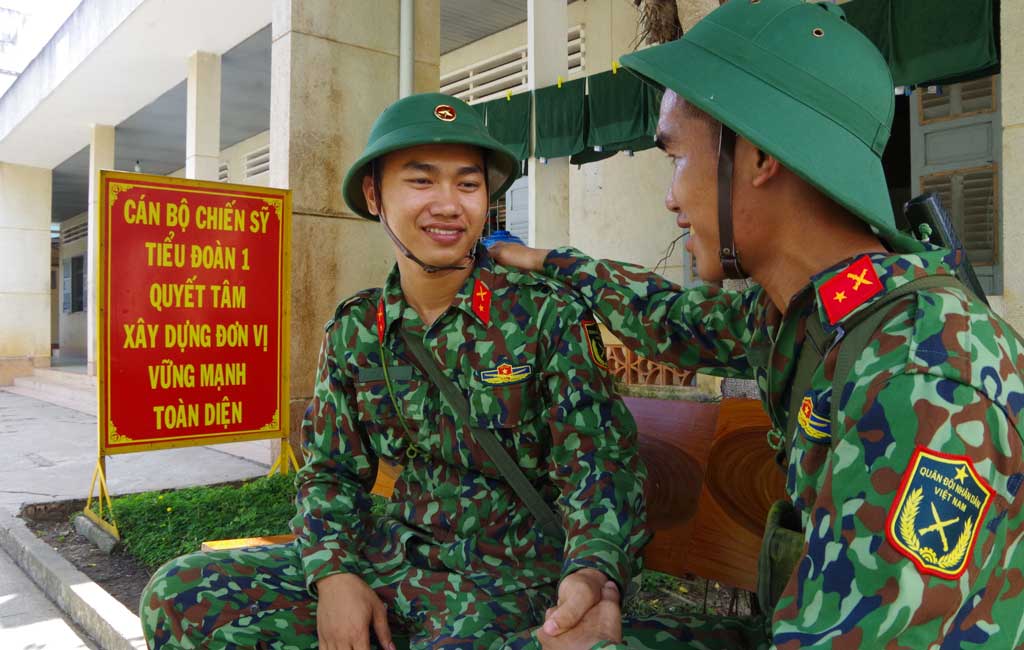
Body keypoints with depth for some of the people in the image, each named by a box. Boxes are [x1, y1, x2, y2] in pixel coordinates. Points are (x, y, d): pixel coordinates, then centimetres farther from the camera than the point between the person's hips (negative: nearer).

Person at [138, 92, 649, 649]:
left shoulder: (546, 316, -10)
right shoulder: (353, 330, 2)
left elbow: (598, 463, -13)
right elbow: (332, 471, 8)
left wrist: (593, 574, -32)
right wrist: (334, 573, -10)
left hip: (512, 569, -3)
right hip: (396, 557, 4)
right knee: (180, 597, -8)